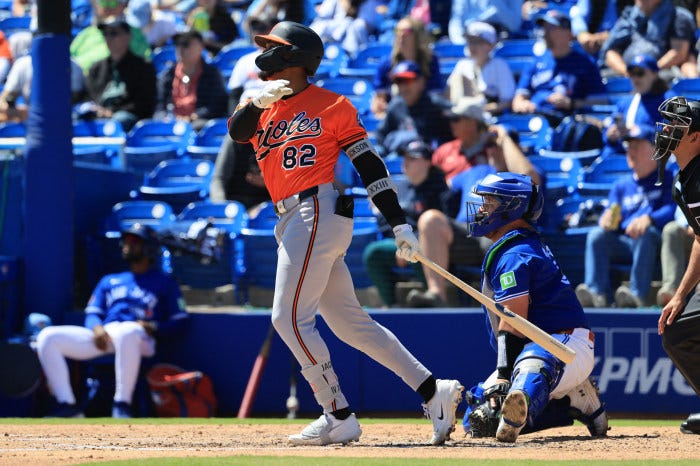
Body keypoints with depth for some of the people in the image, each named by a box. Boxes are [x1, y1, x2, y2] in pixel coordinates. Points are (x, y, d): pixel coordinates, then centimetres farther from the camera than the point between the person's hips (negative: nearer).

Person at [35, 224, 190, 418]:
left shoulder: (164, 283, 19)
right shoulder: (109, 281, 33)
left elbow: (180, 323, 9)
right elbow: (92, 313, 21)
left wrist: (152, 327, -12)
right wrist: (97, 328, -4)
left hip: (141, 339, -5)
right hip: (103, 337, 5)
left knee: (126, 332, -45)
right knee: (47, 337, -16)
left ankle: (122, 405, -38)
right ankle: (67, 405, -22)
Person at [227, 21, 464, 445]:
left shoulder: (331, 105, -1)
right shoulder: (264, 108, 18)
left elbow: (370, 165, -2)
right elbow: (237, 130, -3)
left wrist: (399, 224, -7)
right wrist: (260, 101, -22)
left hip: (318, 212, -8)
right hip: (293, 222, 8)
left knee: (290, 318, -12)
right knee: (350, 323, 8)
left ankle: (339, 417, -8)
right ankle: (433, 390, 9)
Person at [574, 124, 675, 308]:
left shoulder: (667, 179, 11)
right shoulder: (621, 186, 25)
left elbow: (673, 210, -6)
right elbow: (609, 218, 17)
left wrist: (648, 219, -26)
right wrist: (607, 220, -10)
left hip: (654, 244, -4)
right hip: (623, 244, 4)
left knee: (646, 233, -37)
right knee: (596, 234, -23)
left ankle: (637, 294, -49)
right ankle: (596, 294, -40)